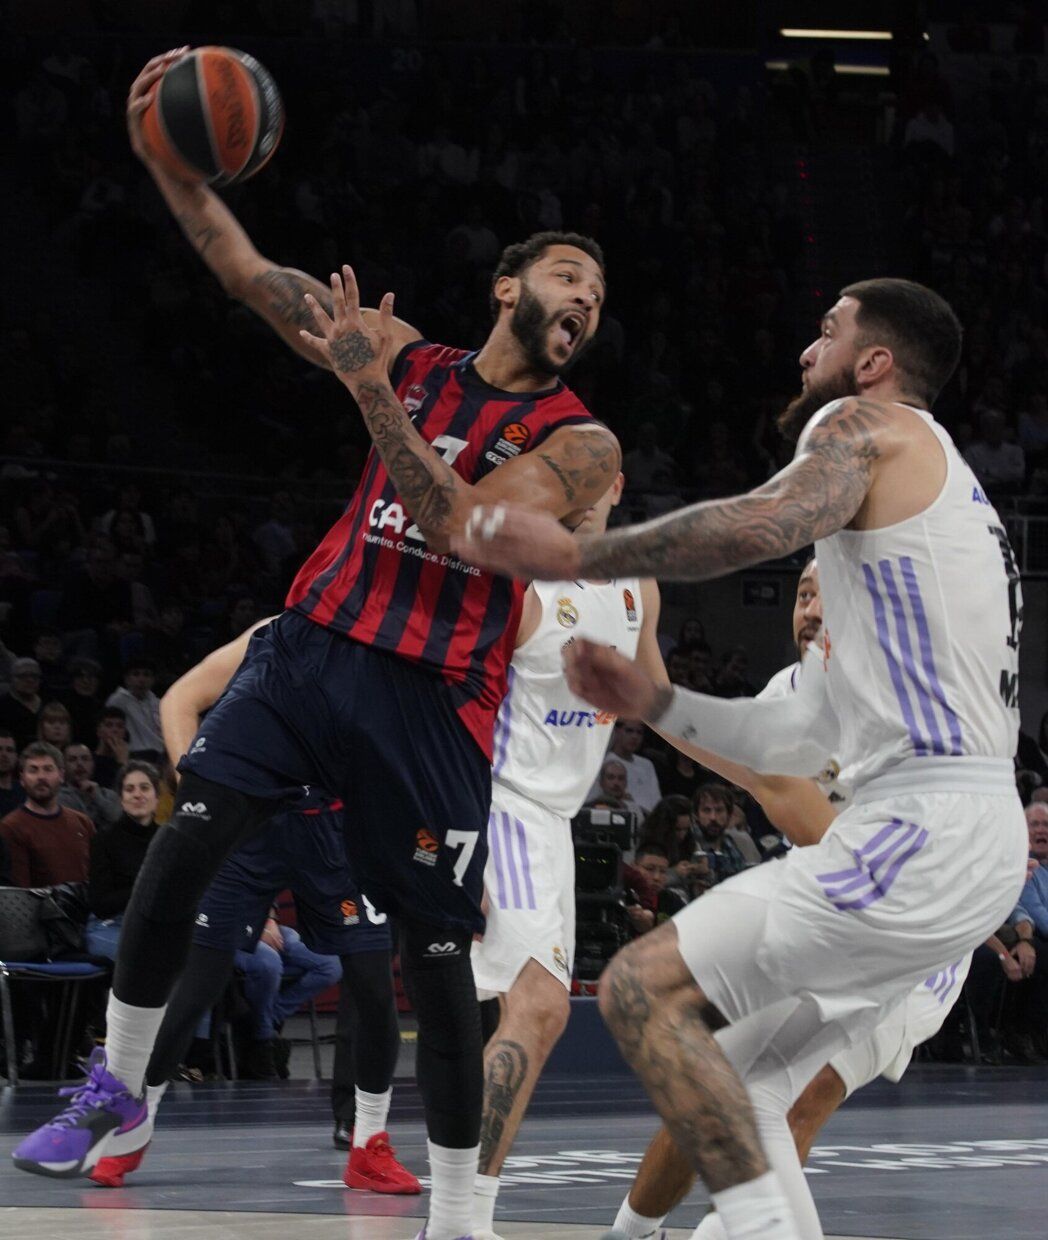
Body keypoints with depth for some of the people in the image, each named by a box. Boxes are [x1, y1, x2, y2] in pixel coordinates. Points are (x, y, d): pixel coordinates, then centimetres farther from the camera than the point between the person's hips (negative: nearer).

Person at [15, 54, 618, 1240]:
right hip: (314, 641, 3)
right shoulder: (406, 356, 10)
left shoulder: (579, 443, -1)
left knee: (436, 953, -1)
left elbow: (465, 527, -18)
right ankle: (118, 1086, 6)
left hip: (434, 694, -3)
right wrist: (167, 159, -7)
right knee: (187, 840, -14)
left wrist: (367, 389, -23)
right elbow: (251, 274, 6)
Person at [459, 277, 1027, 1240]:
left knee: (642, 988, -11)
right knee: (739, 1086, 14)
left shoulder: (868, 426, 0)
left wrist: (573, 556, -19)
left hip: (921, 833, -10)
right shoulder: (942, 492, 29)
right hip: (976, 843, 10)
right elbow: (804, 740, 29)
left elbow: (769, 522, -26)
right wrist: (654, 704, 22)